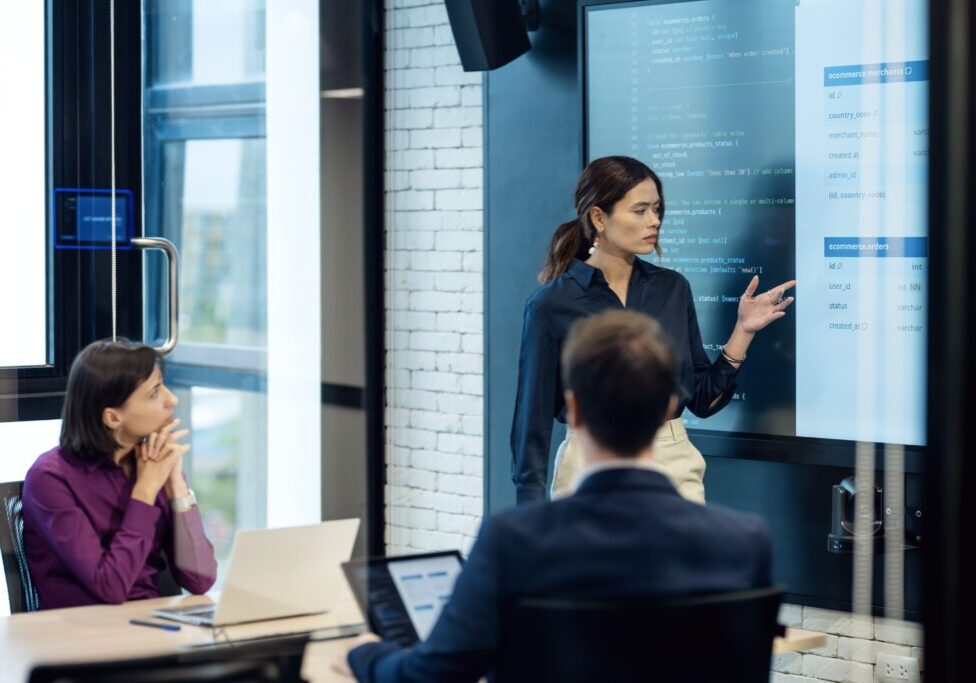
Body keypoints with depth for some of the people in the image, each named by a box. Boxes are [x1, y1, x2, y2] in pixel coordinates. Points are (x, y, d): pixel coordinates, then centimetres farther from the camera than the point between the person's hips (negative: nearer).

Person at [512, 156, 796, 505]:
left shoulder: (672, 289, 5)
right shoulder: (551, 305, -7)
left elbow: (703, 399, 9)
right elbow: (534, 417, -4)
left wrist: (743, 330, -3)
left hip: (676, 467, 3)